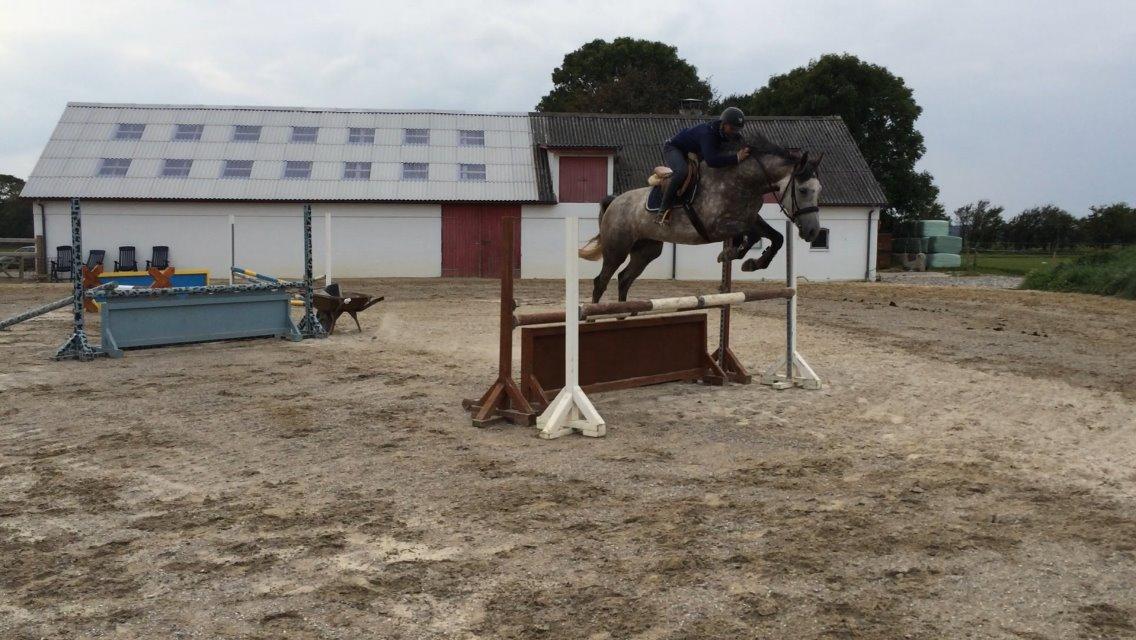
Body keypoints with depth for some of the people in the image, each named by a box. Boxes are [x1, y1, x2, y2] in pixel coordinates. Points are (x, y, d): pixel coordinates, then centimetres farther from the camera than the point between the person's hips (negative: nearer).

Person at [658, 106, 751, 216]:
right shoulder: (707, 133, -38)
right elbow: (711, 160, -51)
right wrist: (736, 158, -54)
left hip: (693, 152, 9)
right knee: (682, 172, -36)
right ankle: (664, 208, -29)